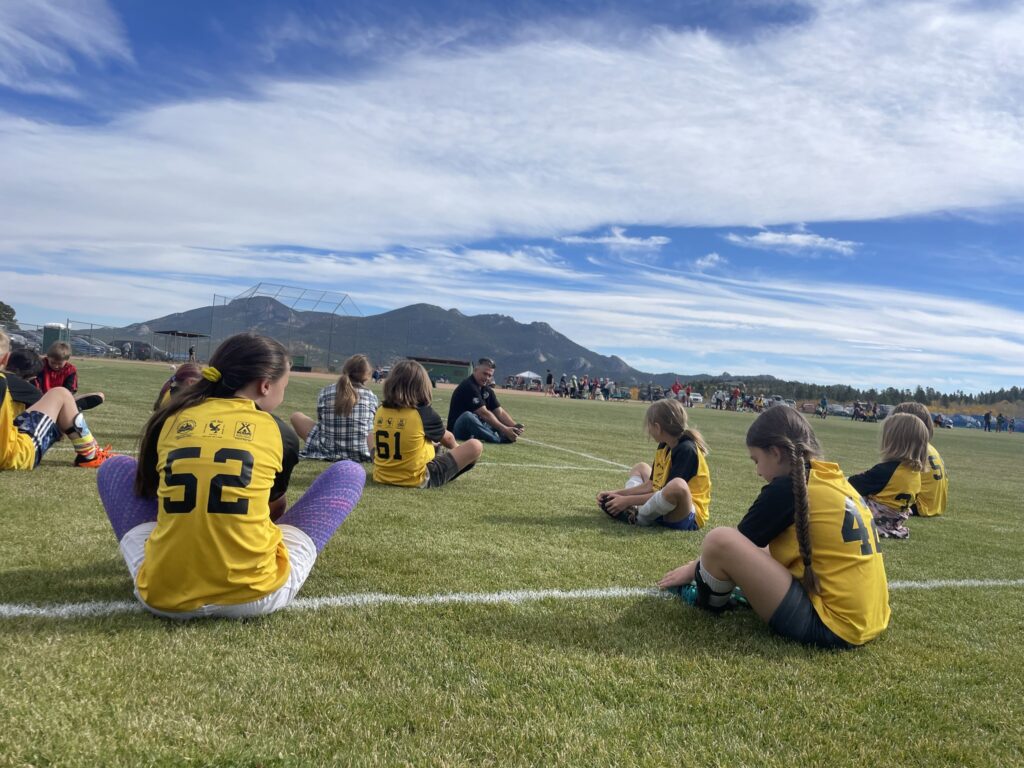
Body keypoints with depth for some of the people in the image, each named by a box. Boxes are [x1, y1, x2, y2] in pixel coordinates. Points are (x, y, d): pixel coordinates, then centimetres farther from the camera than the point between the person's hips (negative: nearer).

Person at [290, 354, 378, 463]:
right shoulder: (371, 396, -2)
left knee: (296, 416, 17)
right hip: (361, 455, 1)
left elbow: (321, 420, 7)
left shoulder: (325, 392, -2)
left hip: (327, 452, 0)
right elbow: (370, 425, 8)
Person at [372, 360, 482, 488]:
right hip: (417, 481, -5)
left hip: (381, 476, 6)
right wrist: (456, 447, 31)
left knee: (370, 436, 34)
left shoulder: (380, 411, -3)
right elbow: (447, 439, 5)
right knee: (475, 445, -2)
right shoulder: (425, 413, -15)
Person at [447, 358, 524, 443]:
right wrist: (504, 430, -30)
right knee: (468, 416, -39)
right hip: (458, 429, -9)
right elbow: (484, 413, -26)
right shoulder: (468, 386, -18)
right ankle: (502, 439, -38)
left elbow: (500, 412, 3)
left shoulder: (487, 389, 9)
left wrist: (515, 426, -15)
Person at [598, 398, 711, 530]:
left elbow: (668, 491, -25)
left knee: (677, 485, -42)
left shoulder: (686, 450, -22)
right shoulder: (663, 447, 6)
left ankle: (635, 516, -15)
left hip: (689, 516, -10)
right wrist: (617, 493, 0)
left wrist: (628, 500, -20)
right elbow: (651, 485, 7)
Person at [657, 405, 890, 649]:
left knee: (720, 541, -13)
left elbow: (729, 545, -1)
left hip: (830, 626, -9)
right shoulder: (836, 481, 11)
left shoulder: (786, 488, -13)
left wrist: (693, 569, 17)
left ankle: (708, 601, 14)